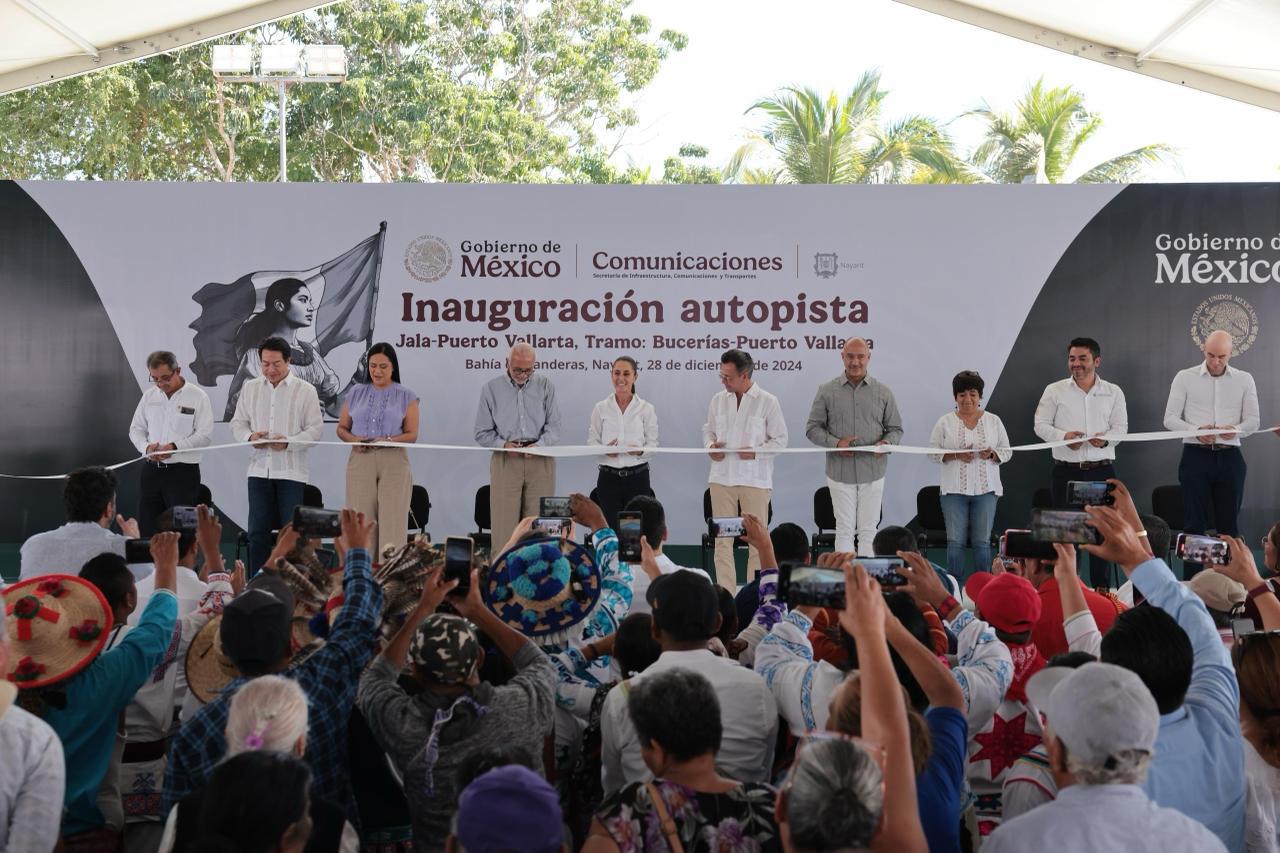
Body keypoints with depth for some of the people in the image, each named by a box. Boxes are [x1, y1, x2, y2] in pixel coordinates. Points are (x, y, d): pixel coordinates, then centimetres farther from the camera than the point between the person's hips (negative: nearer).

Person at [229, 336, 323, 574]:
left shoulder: (305, 390, 0)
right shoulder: (250, 388, 12)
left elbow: (314, 429, -3)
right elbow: (237, 423, 14)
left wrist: (288, 443, -19)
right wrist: (250, 436, -8)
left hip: (291, 471, -3)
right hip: (259, 469, 3)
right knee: (257, 532, 5)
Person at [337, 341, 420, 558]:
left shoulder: (406, 396, 6)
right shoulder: (355, 394, 12)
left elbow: (412, 434, 2)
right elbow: (342, 428, 14)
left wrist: (388, 440, -15)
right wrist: (353, 439, -7)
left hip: (394, 461, -2)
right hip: (361, 461, 2)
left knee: (392, 520, -7)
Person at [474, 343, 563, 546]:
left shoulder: (545, 386, 9)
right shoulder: (491, 388, 7)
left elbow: (554, 426, 4)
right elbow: (482, 433, 8)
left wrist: (540, 445, -16)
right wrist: (503, 444, -11)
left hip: (540, 461, 0)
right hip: (505, 461, 0)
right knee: (504, 524, -3)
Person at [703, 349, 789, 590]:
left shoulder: (768, 402, -2)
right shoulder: (718, 400, 9)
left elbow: (780, 439, 0)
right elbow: (708, 430, 18)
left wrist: (756, 452, -15)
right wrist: (710, 446, -4)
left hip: (755, 479, -3)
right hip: (722, 478, 3)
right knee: (722, 540, 4)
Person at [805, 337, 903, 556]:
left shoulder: (883, 392, 7)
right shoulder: (827, 391, 3)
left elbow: (896, 429, 10)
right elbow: (812, 428, 4)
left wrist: (886, 443, -12)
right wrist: (835, 443, -13)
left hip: (872, 471, 1)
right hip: (840, 472, -1)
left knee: (868, 529, 5)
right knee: (844, 529, 1)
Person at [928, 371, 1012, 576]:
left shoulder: (994, 421, 8)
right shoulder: (945, 422, 3)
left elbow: (1007, 452, 10)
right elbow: (933, 452, 2)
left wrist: (992, 455, -12)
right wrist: (956, 455, -14)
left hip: (986, 489, 1)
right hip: (954, 489, -1)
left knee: (982, 541, 3)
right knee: (955, 541, 0)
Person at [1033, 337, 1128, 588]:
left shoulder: (1113, 392, 8)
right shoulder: (1054, 390, 4)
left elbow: (1121, 427, 5)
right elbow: (1041, 424, 2)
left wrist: (1106, 438, -16)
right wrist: (1063, 436, -16)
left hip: (1102, 471, 1)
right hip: (1066, 470, -1)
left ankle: (1102, 590, 12)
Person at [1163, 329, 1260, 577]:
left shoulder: (1244, 380, 7)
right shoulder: (1185, 377, 1)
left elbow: (1254, 420, 4)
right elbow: (1170, 419, -1)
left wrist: (1237, 430, -19)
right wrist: (1196, 431, -20)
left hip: (1230, 457, 2)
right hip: (1196, 456, -2)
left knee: (1229, 522, 5)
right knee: (1194, 522, -1)